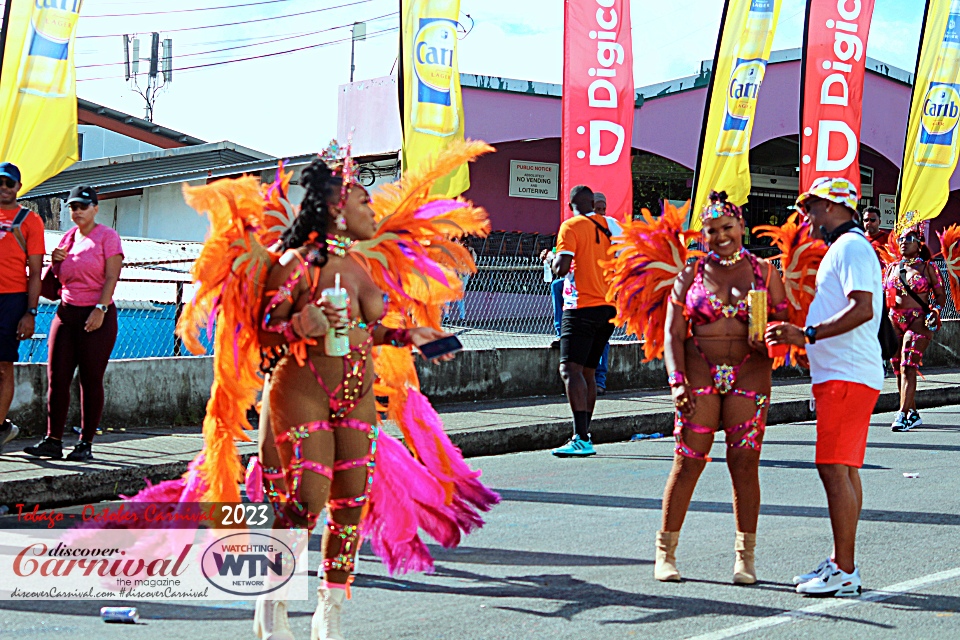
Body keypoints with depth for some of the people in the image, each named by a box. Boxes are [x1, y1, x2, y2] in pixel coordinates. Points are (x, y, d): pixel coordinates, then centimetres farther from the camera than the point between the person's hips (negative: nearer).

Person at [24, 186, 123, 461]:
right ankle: (53, 440, 2)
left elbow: (112, 276, -8)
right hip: (66, 312, 6)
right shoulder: (67, 238, 16)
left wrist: (100, 309, -18)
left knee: (91, 380, -3)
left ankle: (86, 444, 3)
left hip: (97, 315, -6)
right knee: (57, 377, -1)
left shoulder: (107, 236, -1)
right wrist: (56, 261, 3)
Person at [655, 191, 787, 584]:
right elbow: (673, 333, 4)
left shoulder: (764, 272, 9)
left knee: (744, 462, -2)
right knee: (689, 460, -3)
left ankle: (745, 555, 8)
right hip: (699, 371, 0)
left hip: (749, 372, 0)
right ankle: (665, 551, 8)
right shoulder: (691, 275, 8)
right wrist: (677, 379, -9)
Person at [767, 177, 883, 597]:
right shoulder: (843, 248, 23)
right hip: (840, 375, 11)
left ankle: (845, 572, -9)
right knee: (843, 470, 12)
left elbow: (863, 308, -23)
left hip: (847, 375, -11)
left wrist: (807, 334, -24)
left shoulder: (851, 247, -10)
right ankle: (841, 563, 17)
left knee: (834, 469, -11)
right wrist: (799, 338, 26)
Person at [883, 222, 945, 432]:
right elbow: (884, 293, 19)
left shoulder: (928, 267, 3)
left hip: (919, 321, -5)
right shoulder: (892, 267, 14)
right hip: (894, 321, 5)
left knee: (908, 367, -16)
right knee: (898, 369, 5)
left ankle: (902, 415, -21)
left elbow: (941, 294, 3)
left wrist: (935, 311, -14)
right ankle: (913, 413, 18)